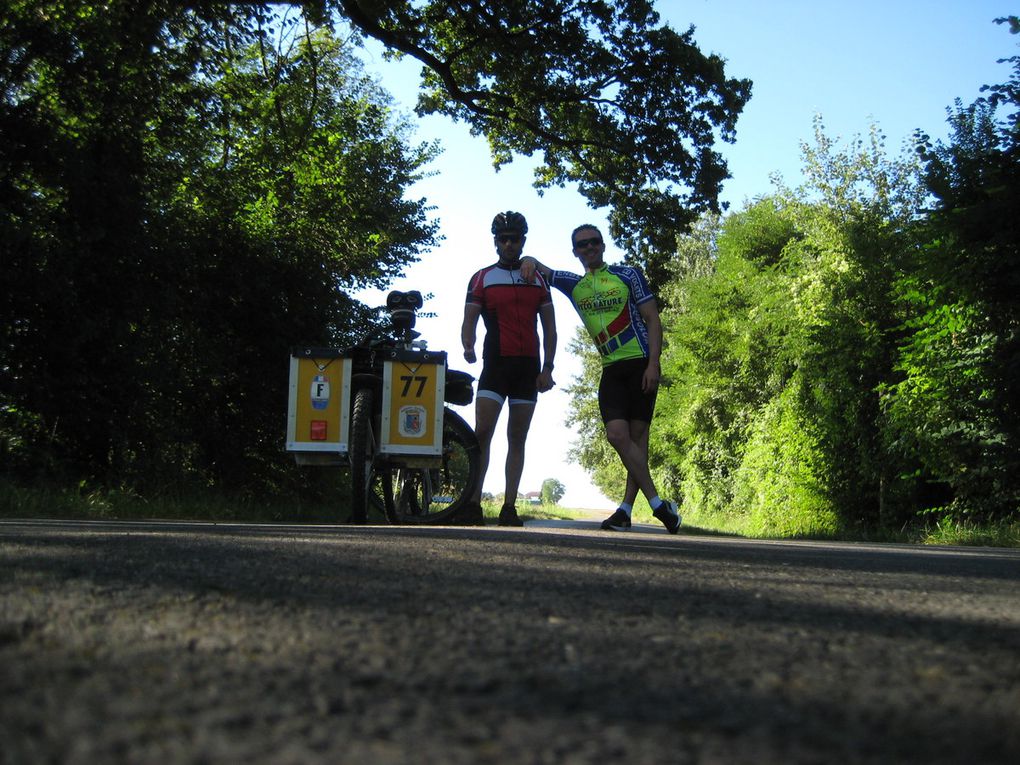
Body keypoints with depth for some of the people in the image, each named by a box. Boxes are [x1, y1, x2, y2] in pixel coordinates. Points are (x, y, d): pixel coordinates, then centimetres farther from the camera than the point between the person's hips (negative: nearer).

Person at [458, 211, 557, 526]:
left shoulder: (538, 279, 13)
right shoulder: (482, 278, 7)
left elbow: (549, 327, 12)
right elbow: (469, 321, 0)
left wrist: (548, 368, 1)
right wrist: (468, 347, -22)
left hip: (528, 368, 2)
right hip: (495, 364, -2)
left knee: (517, 439, 3)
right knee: (482, 432, -15)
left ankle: (509, 508, 4)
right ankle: (473, 504, -13)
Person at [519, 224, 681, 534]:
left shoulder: (628, 275, 3)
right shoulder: (573, 285, 14)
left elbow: (653, 319, -2)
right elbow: (538, 269, 24)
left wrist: (653, 364, -13)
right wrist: (529, 260, -3)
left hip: (640, 365, -4)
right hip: (611, 370, 4)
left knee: (637, 436, -5)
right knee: (618, 435, -12)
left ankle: (626, 509, -3)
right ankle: (659, 505, -9)